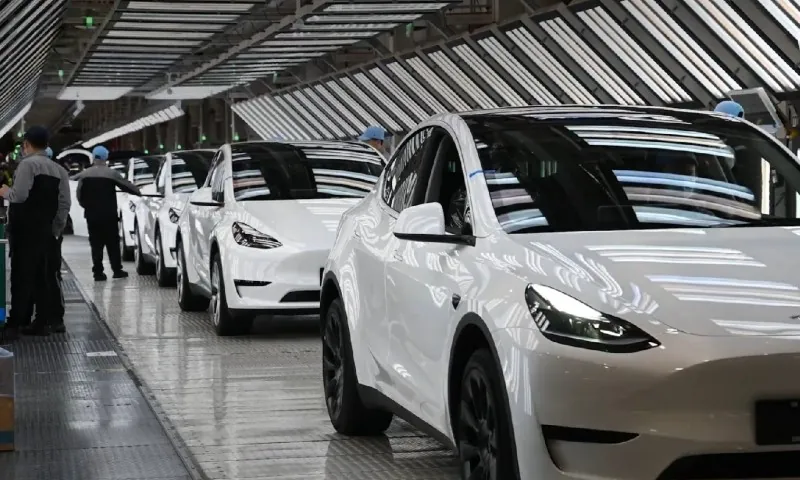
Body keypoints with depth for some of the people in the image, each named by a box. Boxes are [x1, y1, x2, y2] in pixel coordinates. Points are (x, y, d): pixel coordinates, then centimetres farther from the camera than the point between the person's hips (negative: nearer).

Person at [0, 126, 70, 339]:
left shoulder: (28, 164, -10)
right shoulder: (58, 170, 13)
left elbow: (20, 195, -20)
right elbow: (65, 203, 9)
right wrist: (56, 229, 14)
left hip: (25, 228, -8)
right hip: (45, 230, 8)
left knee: (21, 275, -7)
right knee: (39, 276, 13)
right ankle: (41, 322, 14)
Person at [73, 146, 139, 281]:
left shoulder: (84, 174, 1)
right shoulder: (112, 173, -8)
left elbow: (79, 195, 2)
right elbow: (127, 186, 2)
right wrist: (138, 192, 19)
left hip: (91, 214, 2)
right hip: (109, 214, -2)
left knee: (96, 244, 5)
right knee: (113, 243, 7)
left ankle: (98, 272, 2)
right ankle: (117, 270, 9)